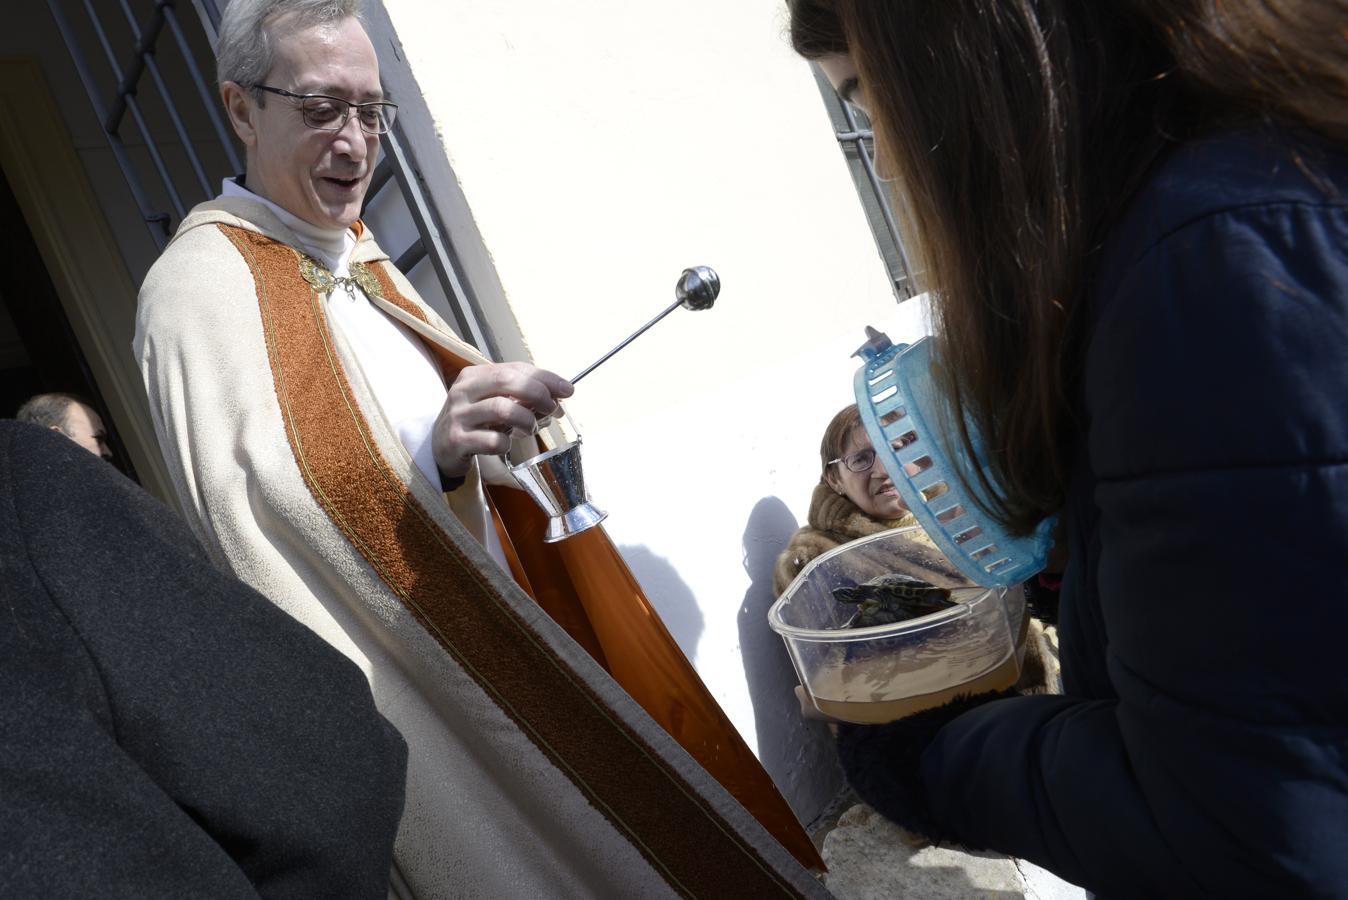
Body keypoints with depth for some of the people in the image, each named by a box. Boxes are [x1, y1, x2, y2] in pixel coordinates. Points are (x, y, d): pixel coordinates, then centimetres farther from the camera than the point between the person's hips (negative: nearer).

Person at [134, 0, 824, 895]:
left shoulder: (359, 260, 11)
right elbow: (271, 516, -27)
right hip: (410, 697, -7)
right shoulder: (201, 286, -14)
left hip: (507, 653, 8)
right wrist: (433, 455, -41)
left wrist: (497, 428, 6)